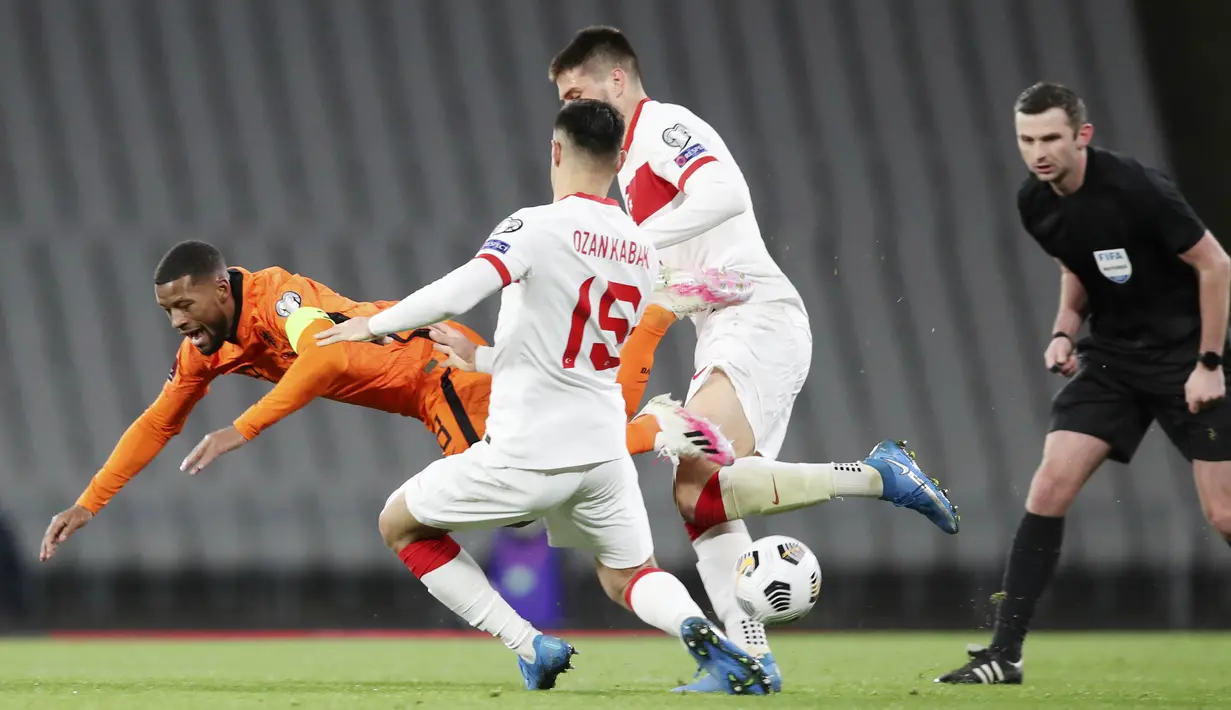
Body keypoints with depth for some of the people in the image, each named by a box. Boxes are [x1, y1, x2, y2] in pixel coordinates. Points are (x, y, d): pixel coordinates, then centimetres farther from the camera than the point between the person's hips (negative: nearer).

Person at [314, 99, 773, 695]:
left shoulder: (540, 226, -13)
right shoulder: (642, 253, 10)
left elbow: (456, 294, -25)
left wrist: (374, 325, -9)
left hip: (526, 457, -6)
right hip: (603, 449, 6)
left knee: (400, 524, 15)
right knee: (628, 576, 24)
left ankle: (531, 648, 5)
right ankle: (697, 631, -12)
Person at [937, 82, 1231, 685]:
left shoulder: (1134, 188, -23)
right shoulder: (1035, 203, -2)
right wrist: (1064, 331, 1)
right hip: (1111, 359, 5)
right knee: (1049, 487, -10)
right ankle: (1005, 653, -7)